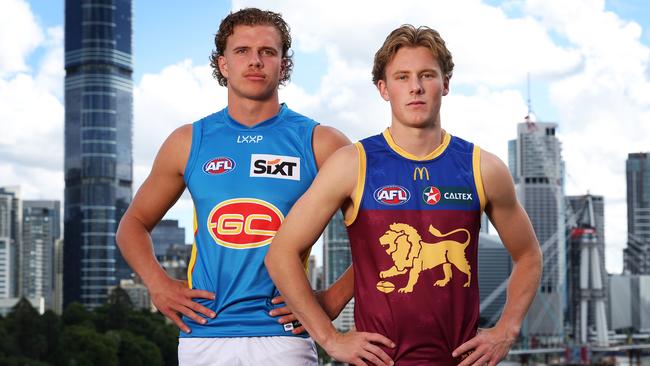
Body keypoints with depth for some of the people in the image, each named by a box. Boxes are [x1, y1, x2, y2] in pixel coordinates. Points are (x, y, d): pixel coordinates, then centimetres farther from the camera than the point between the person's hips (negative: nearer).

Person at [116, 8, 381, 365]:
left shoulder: (320, 144, 2)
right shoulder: (189, 142, 9)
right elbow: (134, 223, 20)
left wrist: (333, 299, -3)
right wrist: (158, 285, 4)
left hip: (283, 336, -2)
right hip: (203, 334, 2)